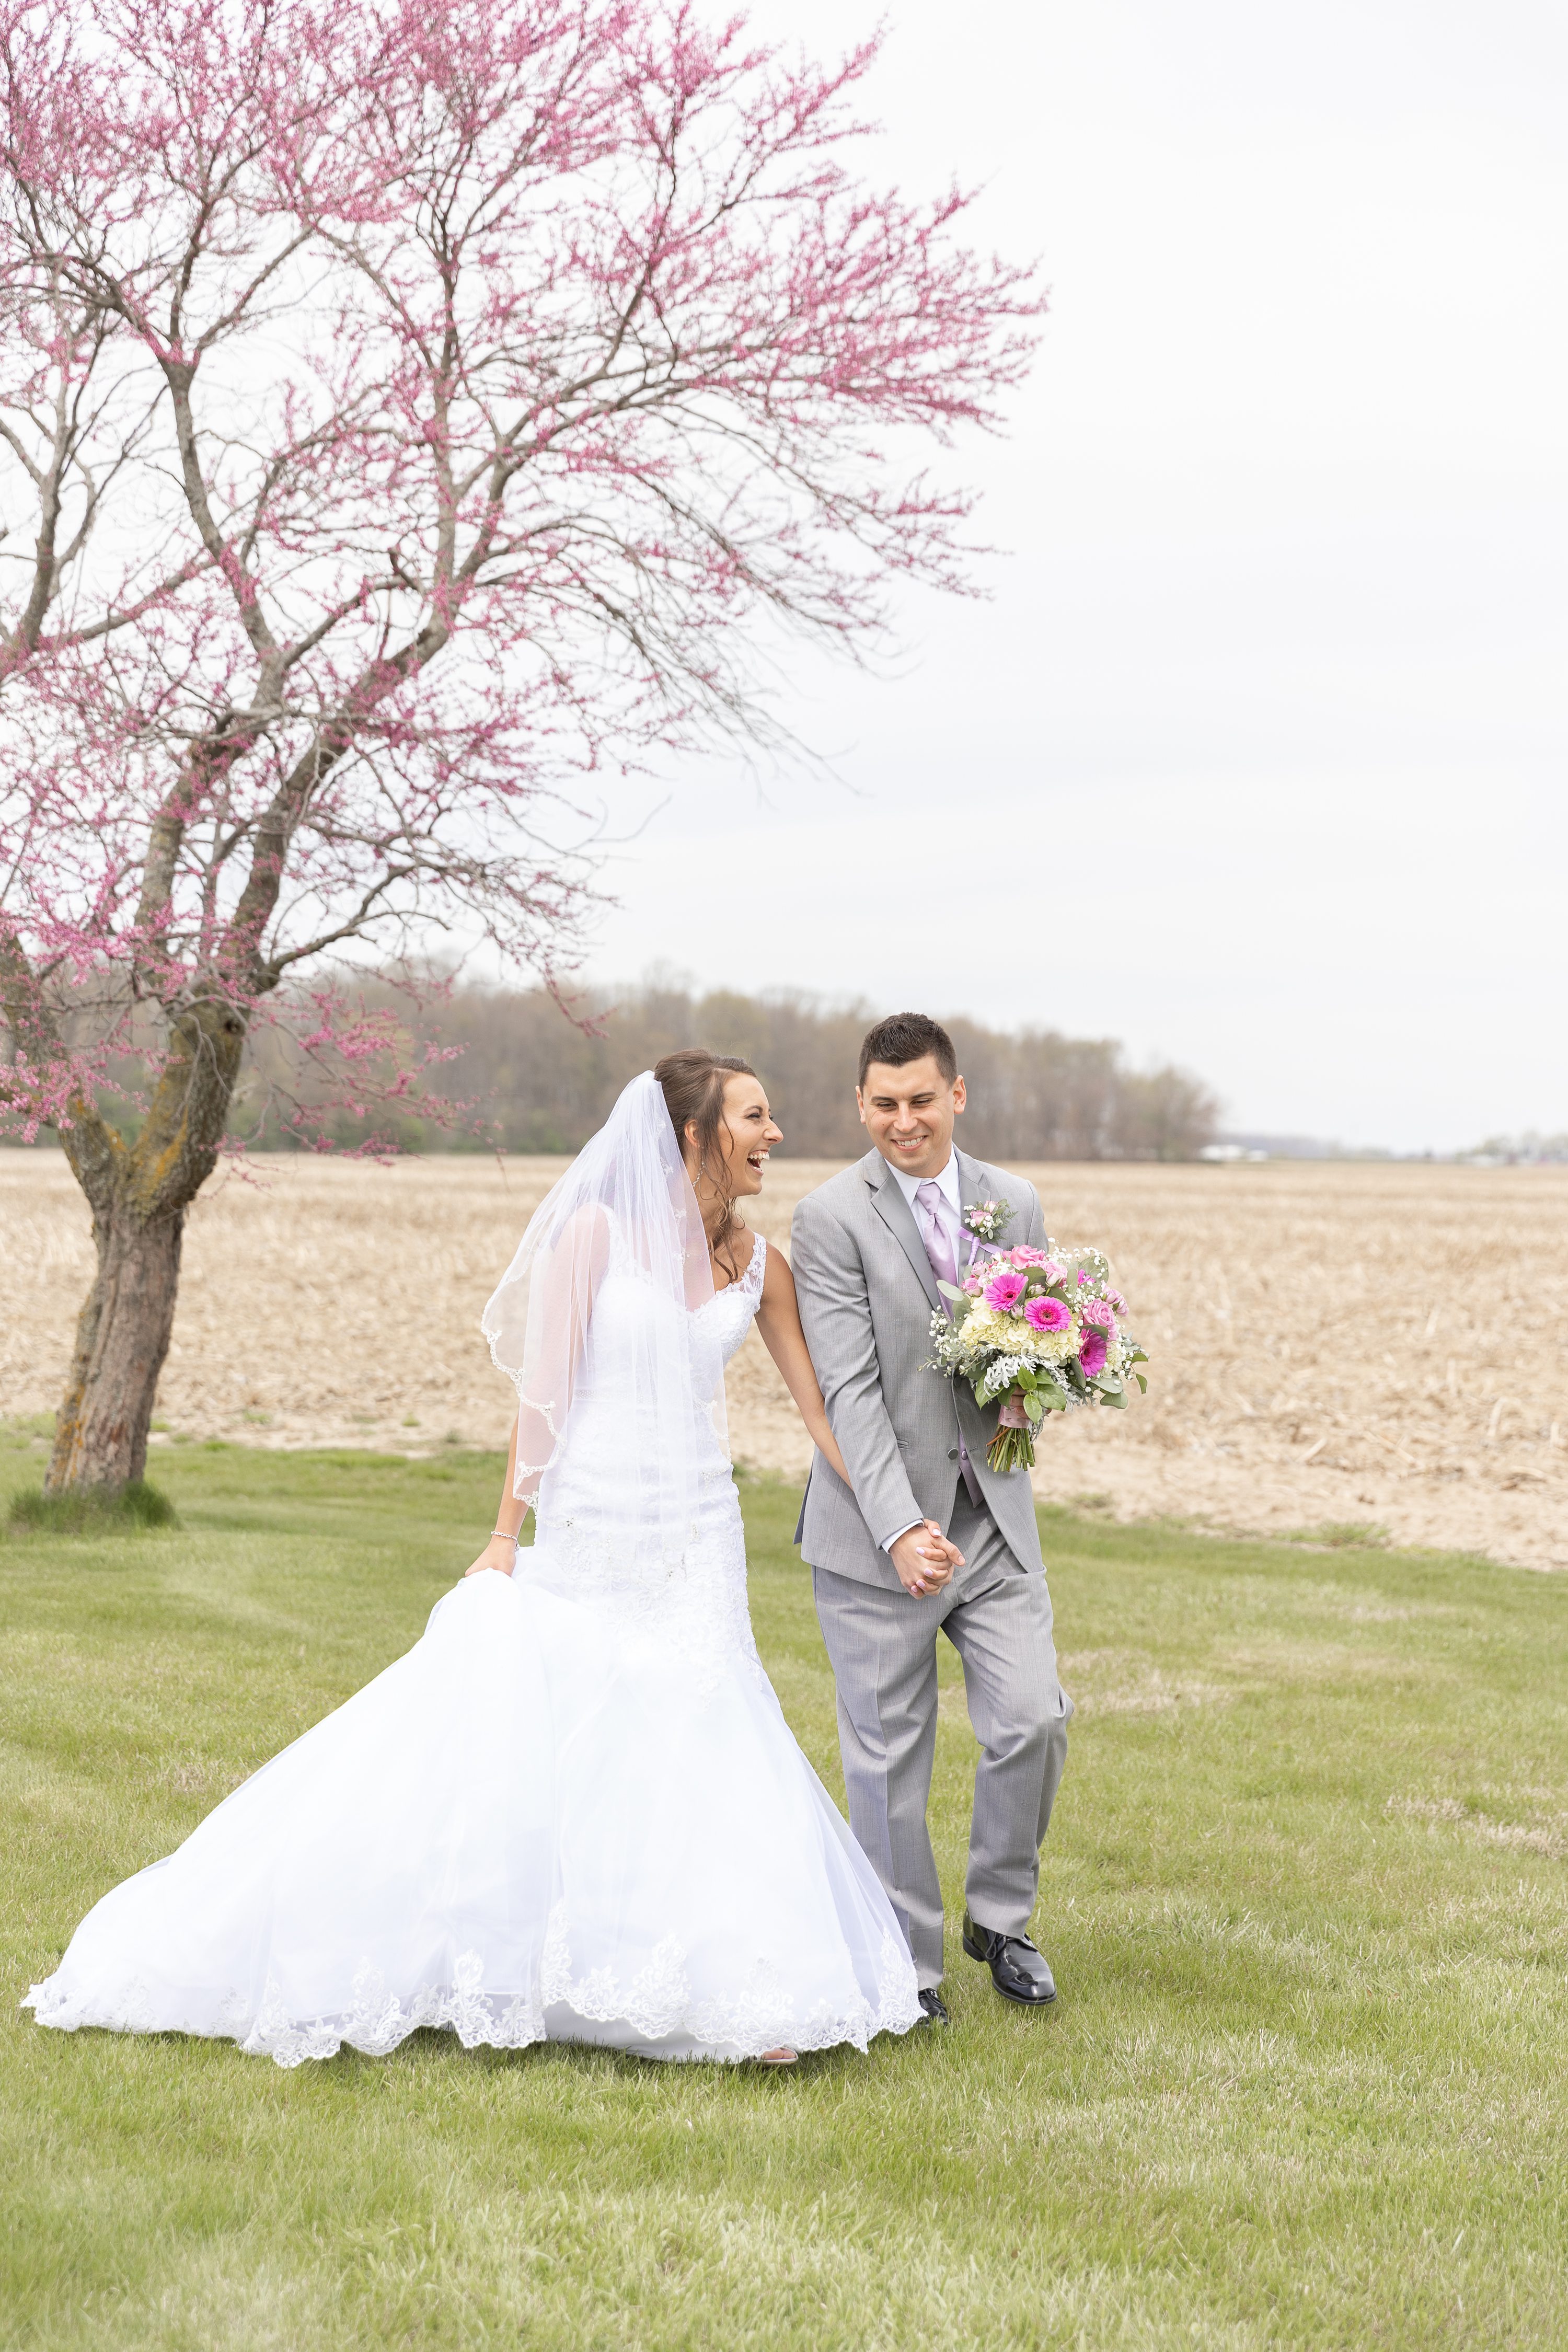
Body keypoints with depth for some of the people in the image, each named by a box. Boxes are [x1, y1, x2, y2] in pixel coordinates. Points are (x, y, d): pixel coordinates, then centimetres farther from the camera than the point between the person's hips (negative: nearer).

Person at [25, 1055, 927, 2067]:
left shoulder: (758, 1264, 5)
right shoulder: (594, 1233, -6)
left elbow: (820, 1403, 9)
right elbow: (545, 1391, -5)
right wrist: (506, 1535, -5)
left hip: (697, 1556, 3)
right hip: (584, 1546, -3)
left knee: (698, 1765, -2)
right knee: (498, 1742, -1)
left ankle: (730, 1994, 7)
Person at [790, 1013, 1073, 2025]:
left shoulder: (1015, 1204, 7)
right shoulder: (831, 1219, -8)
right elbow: (850, 1390, -15)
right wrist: (900, 1529, -24)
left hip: (993, 1512, 4)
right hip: (879, 1530, -4)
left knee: (1035, 1719, -4)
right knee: (890, 1755, 4)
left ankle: (1001, 1916, 21)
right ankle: (907, 1966, 19)